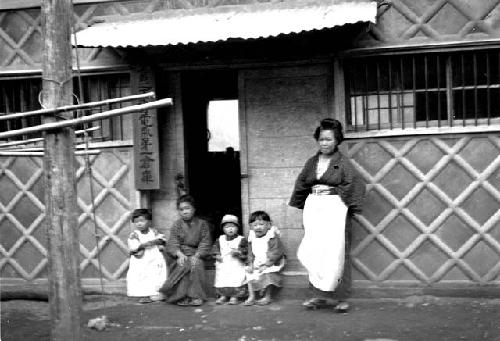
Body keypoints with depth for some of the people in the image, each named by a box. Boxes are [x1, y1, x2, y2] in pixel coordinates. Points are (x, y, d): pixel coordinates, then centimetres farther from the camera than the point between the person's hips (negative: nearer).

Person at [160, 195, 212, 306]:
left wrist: (196, 255, -18)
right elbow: (172, 243, -5)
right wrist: (180, 254, -25)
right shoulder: (177, 225, 5)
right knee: (183, 265, -30)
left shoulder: (202, 224, 3)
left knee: (197, 264, -30)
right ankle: (182, 296, -24)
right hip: (180, 254, 0)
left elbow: (206, 243, -2)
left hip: (195, 254, 0)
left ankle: (196, 296, -22)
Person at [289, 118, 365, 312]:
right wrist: (303, 207, 15)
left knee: (337, 253, -3)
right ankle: (320, 293, 13)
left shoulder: (342, 163, -4)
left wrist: (350, 208, -12)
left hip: (335, 209, -5)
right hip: (313, 207, 5)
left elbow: (356, 185, -9)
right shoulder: (311, 163, 11)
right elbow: (301, 185, 19)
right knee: (313, 252, 2)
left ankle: (341, 298, 5)